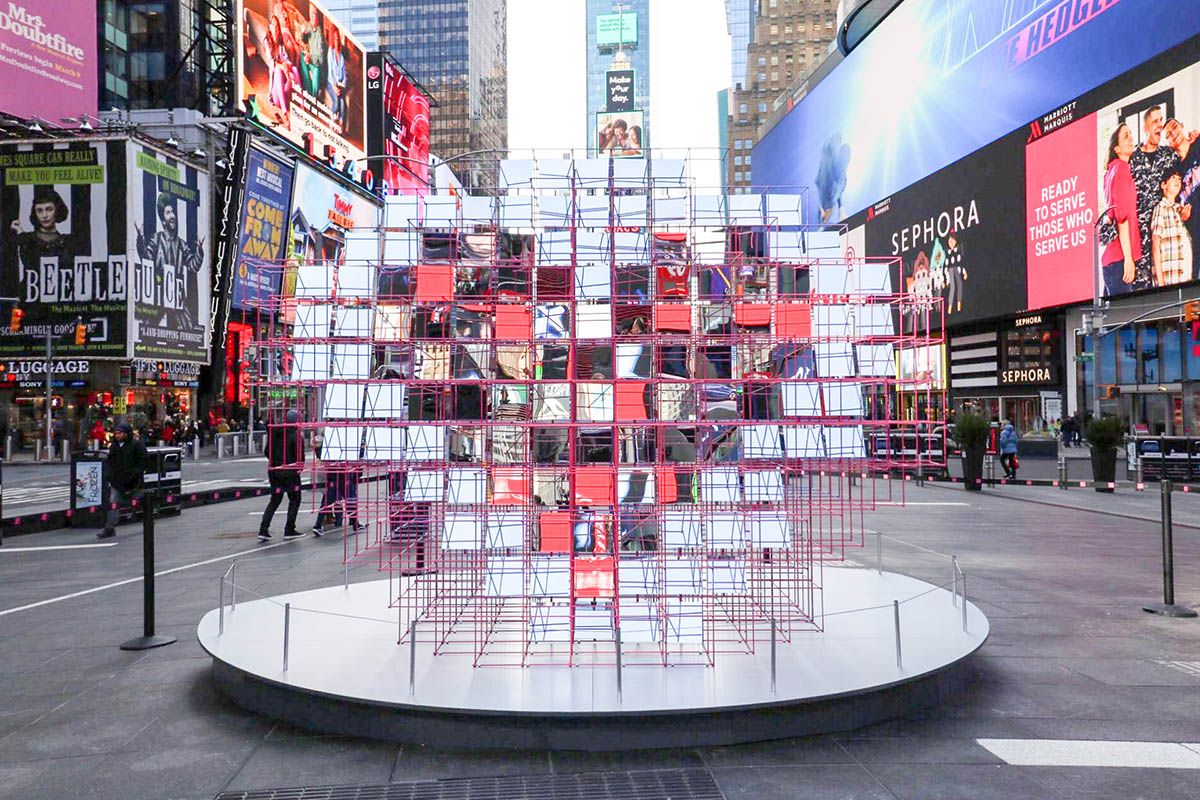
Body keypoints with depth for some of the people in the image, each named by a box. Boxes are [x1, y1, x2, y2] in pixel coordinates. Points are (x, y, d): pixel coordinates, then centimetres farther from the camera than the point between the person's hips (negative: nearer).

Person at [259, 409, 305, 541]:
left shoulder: (274, 433, 4)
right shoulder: (297, 436, -13)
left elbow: (268, 452, 7)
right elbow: (300, 456, -14)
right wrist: (300, 467, 5)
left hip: (274, 470, 6)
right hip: (290, 472, -5)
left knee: (274, 500, 14)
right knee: (295, 499, 10)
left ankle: (263, 530, 5)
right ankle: (289, 530, 10)